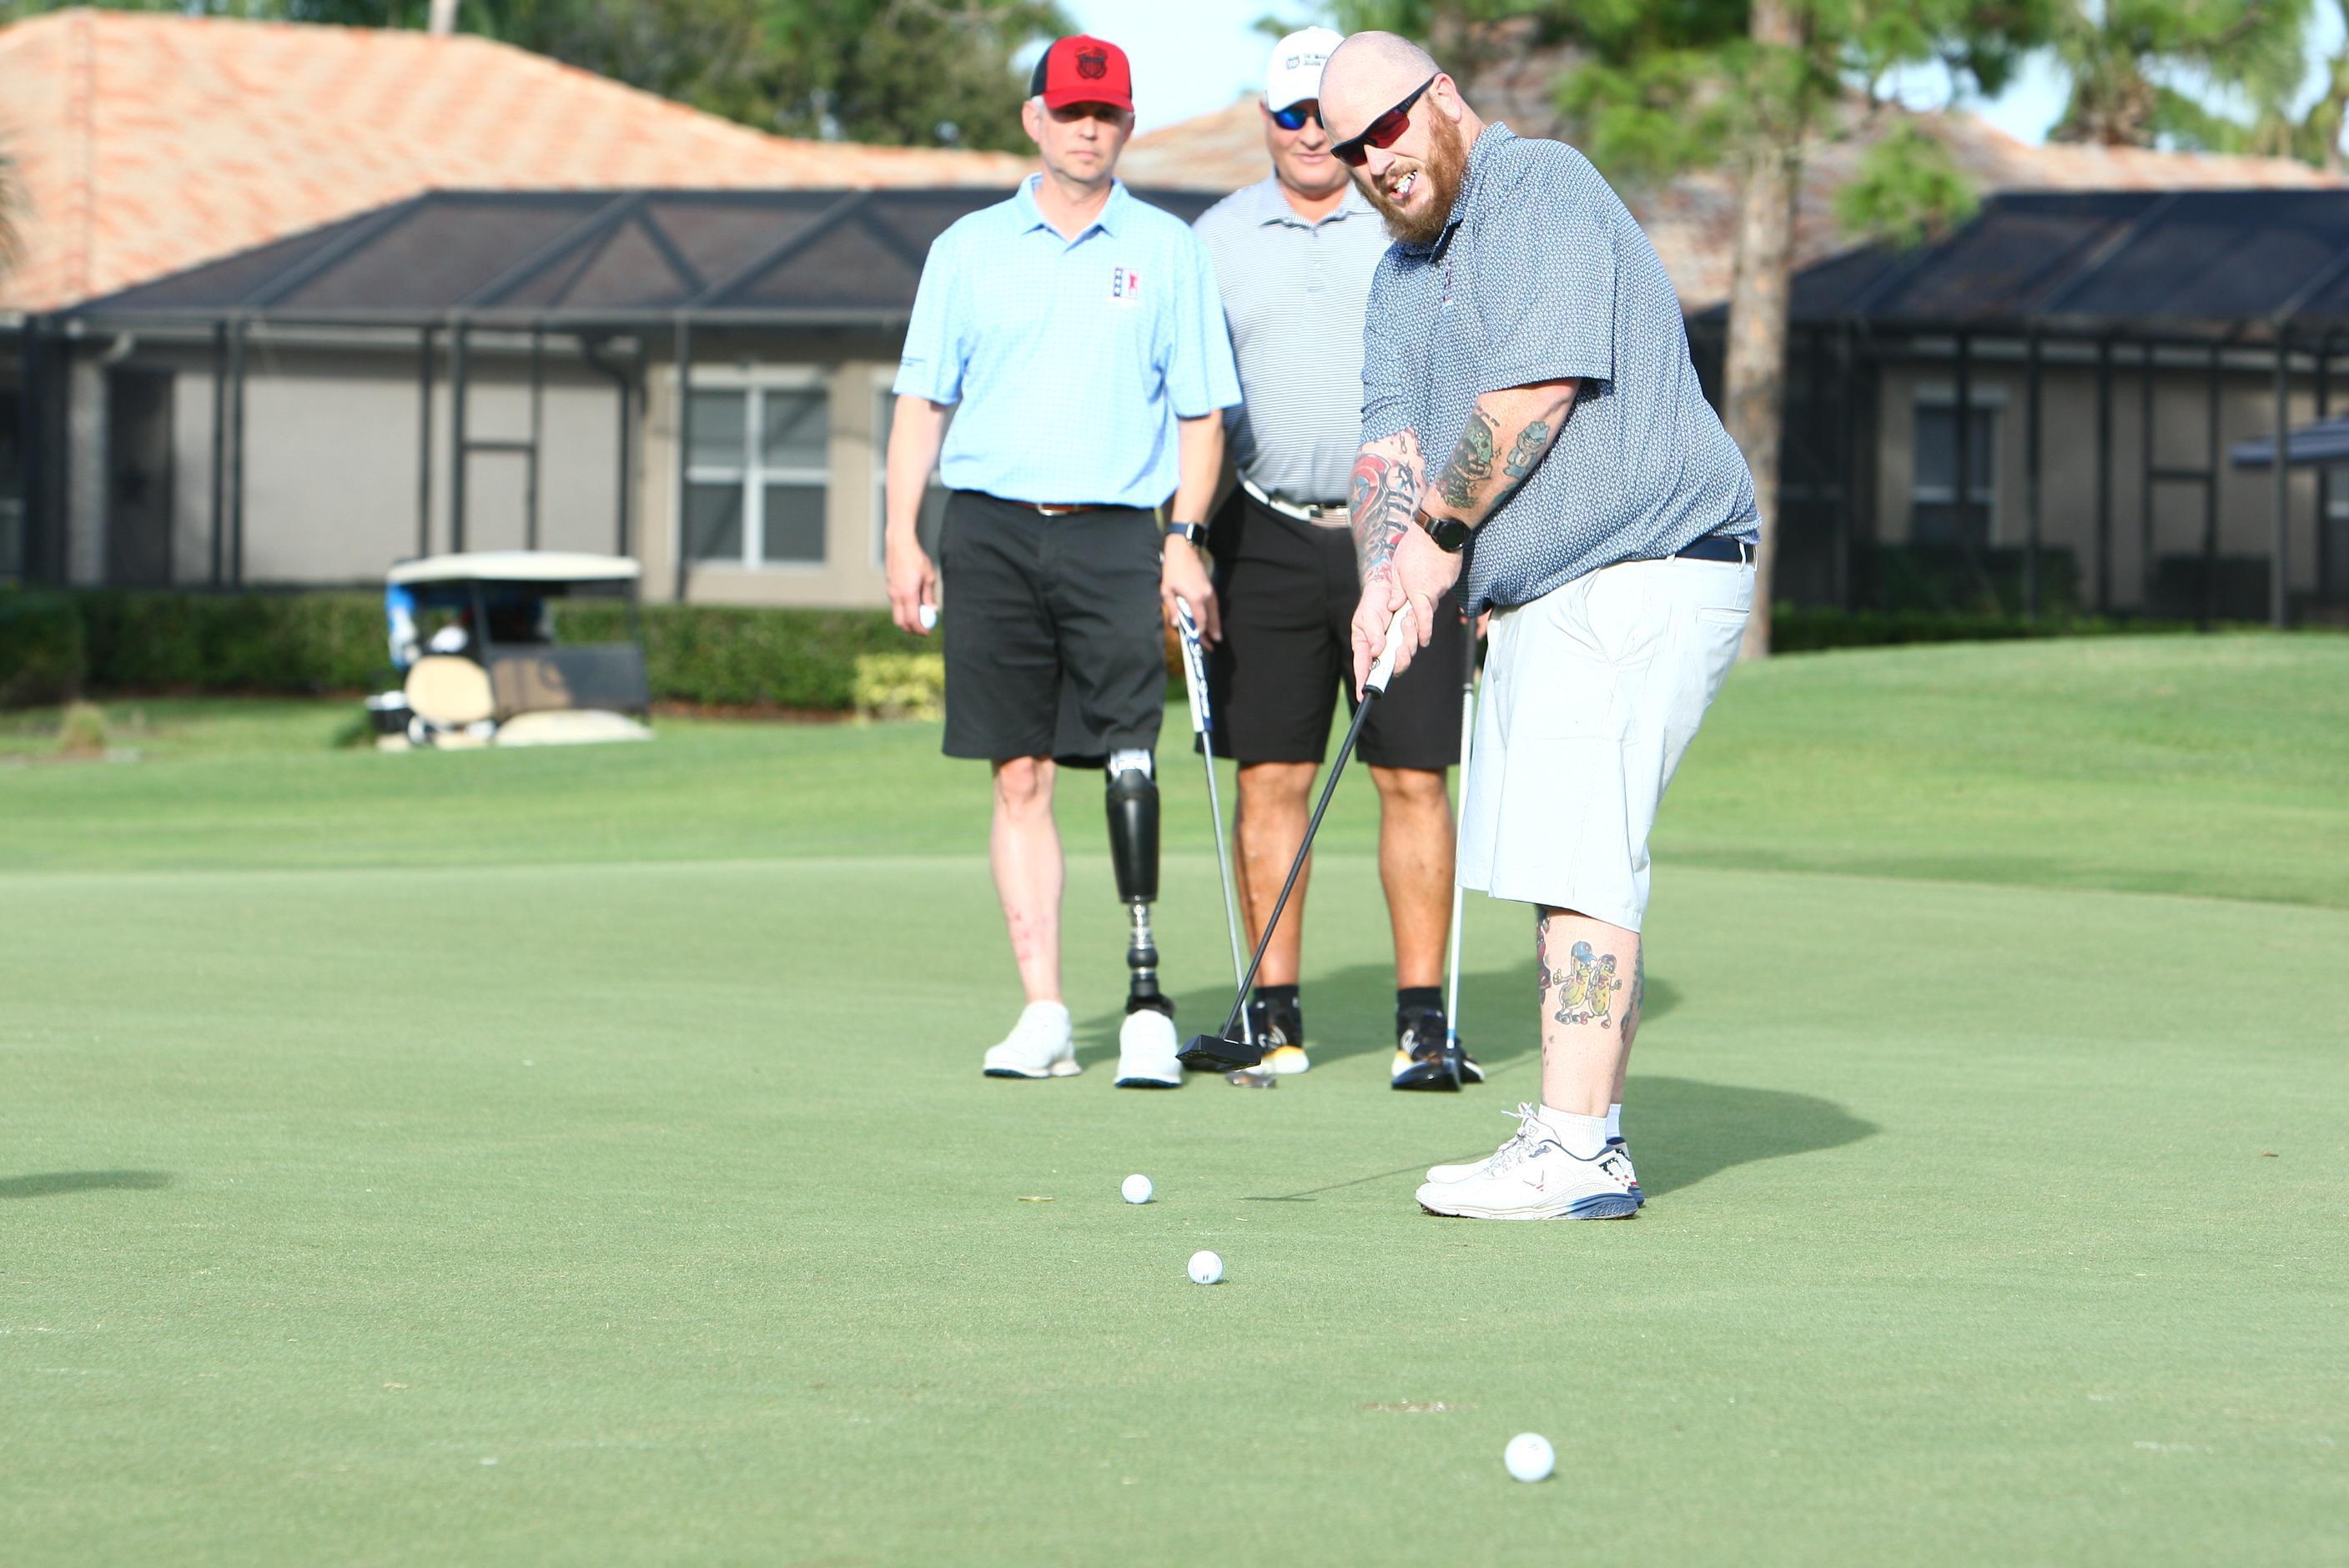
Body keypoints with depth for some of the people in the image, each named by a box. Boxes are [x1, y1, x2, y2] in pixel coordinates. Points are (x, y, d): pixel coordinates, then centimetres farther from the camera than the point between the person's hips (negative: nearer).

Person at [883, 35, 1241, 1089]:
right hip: (989, 530, 1)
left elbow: (1201, 411, 8)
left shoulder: (1166, 251, 8)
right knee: (1019, 774, 1)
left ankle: (1146, 999, -11)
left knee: (1128, 760, -14)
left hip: (1114, 535, -1)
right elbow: (921, 401, 12)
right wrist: (903, 538, 2)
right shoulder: (969, 249, 11)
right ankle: (1043, 1014, 4)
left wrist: (1184, 539, -4)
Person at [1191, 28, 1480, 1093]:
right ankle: (1274, 1014, 8)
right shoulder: (1217, 238, 11)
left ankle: (1423, 1019, -1)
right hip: (1268, 539, 2)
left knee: (1413, 778, -4)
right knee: (1270, 780, 1)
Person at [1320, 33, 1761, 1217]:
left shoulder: (1540, 188, -11)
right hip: (1540, 600, 10)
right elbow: (1388, 442, 10)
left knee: (1574, 852, -15)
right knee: (1565, 861, 11)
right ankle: (1586, 1126, 16)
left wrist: (1441, 536, -6)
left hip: (1644, 575, -10)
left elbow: (1535, 392, -18)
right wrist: (1385, 575, -10)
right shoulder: (1402, 275, 18)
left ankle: (1574, 1152, -17)